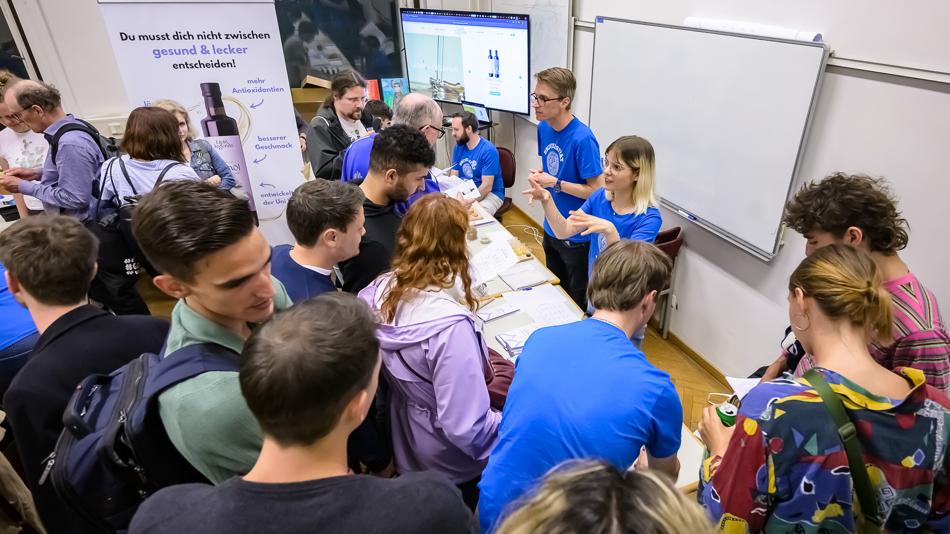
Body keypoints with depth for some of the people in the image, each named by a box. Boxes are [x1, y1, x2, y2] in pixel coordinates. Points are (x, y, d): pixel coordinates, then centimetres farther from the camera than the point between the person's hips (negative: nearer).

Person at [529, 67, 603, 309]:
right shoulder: (544, 128, -1)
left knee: (578, 303, 12)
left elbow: (596, 191, -22)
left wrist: (555, 183, -24)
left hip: (577, 235, -7)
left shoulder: (582, 139, -25)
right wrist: (539, 175, -6)